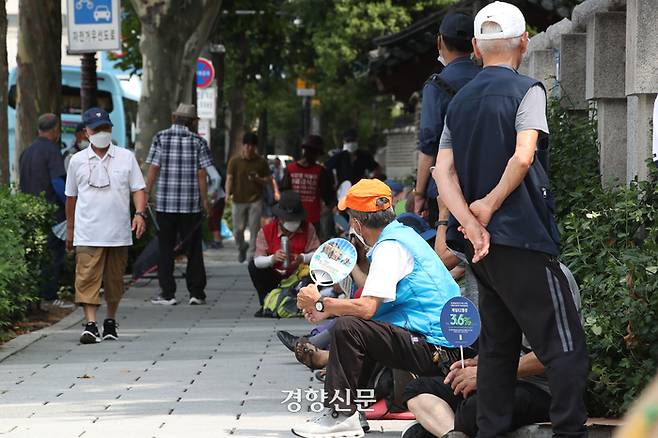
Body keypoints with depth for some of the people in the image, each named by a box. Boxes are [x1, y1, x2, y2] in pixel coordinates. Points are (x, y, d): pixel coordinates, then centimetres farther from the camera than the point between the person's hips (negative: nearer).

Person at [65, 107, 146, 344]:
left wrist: (139, 213, -11)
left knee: (114, 279, 10)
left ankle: (110, 322, 25)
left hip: (118, 232, 1)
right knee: (87, 277, -13)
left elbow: (138, 189, 6)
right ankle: (90, 324, -18)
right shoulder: (78, 161, 6)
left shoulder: (126, 157, 6)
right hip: (88, 233, -1)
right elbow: (71, 197, 15)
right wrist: (70, 228, 17)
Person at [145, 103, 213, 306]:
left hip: (165, 203, 0)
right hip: (191, 205, 0)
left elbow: (153, 170, -3)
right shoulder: (198, 141, 0)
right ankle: (196, 293, 8)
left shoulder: (160, 138, 0)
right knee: (193, 248, 8)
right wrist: (205, 200, 4)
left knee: (165, 249, 5)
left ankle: (167, 293, 3)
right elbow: (201, 174, -2)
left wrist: (146, 195, 3)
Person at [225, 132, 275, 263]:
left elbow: (269, 180, 9)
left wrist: (258, 179, -12)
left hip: (255, 201, 0)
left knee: (254, 229, -7)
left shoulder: (261, 162, 4)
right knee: (237, 231, 3)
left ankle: (252, 254, 0)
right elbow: (229, 178, -5)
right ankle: (242, 248, 32)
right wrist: (228, 194, -21)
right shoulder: (235, 161, 1)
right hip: (239, 200, 0)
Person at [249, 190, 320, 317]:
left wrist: (302, 258, -34)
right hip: (275, 276, 0)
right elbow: (258, 260, -20)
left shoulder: (308, 228, -10)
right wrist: (272, 259, -42)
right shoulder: (266, 231, -14)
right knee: (253, 266, -20)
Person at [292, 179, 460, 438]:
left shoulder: (390, 247, -13)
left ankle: (340, 415, -13)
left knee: (347, 327, -18)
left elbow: (367, 307, -22)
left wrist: (320, 304, -10)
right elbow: (377, 296, 21)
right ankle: (347, 406, 20)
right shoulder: (402, 233, 16)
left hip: (435, 351, -11)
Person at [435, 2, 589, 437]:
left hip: (482, 243, 7)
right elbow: (522, 156, -20)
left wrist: (472, 225, -6)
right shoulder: (526, 90, -7)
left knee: (498, 344, 14)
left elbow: (444, 171, 5)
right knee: (565, 346, -6)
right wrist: (489, 205, -9)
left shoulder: (459, 101, 14)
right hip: (525, 238, -7)